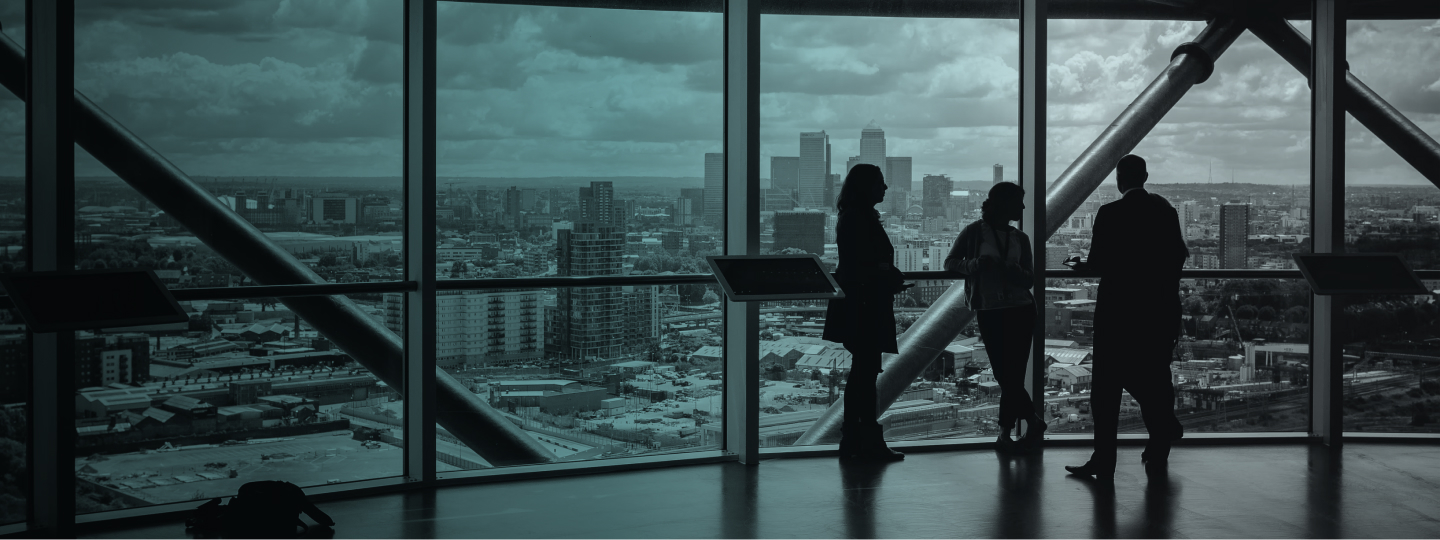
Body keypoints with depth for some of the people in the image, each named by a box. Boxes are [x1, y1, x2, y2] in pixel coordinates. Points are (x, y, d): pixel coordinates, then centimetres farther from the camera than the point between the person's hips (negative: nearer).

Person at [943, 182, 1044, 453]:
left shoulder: (1020, 238, 9)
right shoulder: (974, 232, -1)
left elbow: (1029, 280, 7)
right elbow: (950, 262, 2)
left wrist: (1013, 271, -15)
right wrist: (975, 264, -17)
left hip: (1021, 310, 2)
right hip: (989, 312, -2)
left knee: (1012, 375, -2)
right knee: (1005, 375, -2)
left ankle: (1005, 434, 9)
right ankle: (1033, 421, 16)